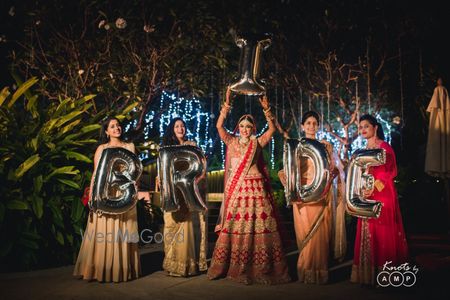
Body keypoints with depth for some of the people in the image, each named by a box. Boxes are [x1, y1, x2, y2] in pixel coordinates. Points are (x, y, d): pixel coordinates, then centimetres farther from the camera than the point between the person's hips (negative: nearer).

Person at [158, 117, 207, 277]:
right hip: (173, 192, 1)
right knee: (173, 224, -2)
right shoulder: (167, 146, 13)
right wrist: (160, 179, -8)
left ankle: (189, 262, 5)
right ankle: (174, 262, 5)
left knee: (188, 225, -3)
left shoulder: (192, 145, 9)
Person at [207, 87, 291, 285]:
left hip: (255, 187, -1)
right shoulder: (231, 142, 10)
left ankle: (260, 268, 3)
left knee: (258, 225, -4)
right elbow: (219, 126, -1)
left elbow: (272, 129, -2)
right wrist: (227, 104, -6)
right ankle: (233, 267, 10)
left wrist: (266, 110, -10)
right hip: (236, 187, 1)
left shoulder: (257, 143, 8)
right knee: (234, 225, 0)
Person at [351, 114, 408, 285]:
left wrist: (374, 187, -21)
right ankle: (368, 272, 14)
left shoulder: (384, 147, -5)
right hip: (366, 195, 7)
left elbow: (389, 171, -12)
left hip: (382, 194, -7)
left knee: (383, 231, -4)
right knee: (368, 232, 7)